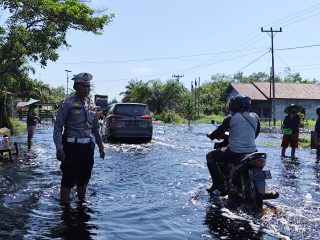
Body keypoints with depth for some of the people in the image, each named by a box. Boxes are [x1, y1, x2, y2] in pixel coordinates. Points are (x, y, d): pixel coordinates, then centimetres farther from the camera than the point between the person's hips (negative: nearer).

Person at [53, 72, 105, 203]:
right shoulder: (67, 104, -6)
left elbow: (96, 129, 19)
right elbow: (58, 128, -10)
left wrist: (100, 146, 16)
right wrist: (59, 149, -19)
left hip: (88, 147, 6)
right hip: (72, 147, -6)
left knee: (84, 178, 16)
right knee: (68, 180, 1)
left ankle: (81, 202, 32)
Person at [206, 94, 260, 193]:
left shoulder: (231, 118, -7)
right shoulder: (255, 117, 7)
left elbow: (219, 132, 1)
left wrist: (210, 135, 22)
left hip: (234, 153, -5)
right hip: (252, 151, 5)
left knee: (210, 156, 16)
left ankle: (218, 183, 10)